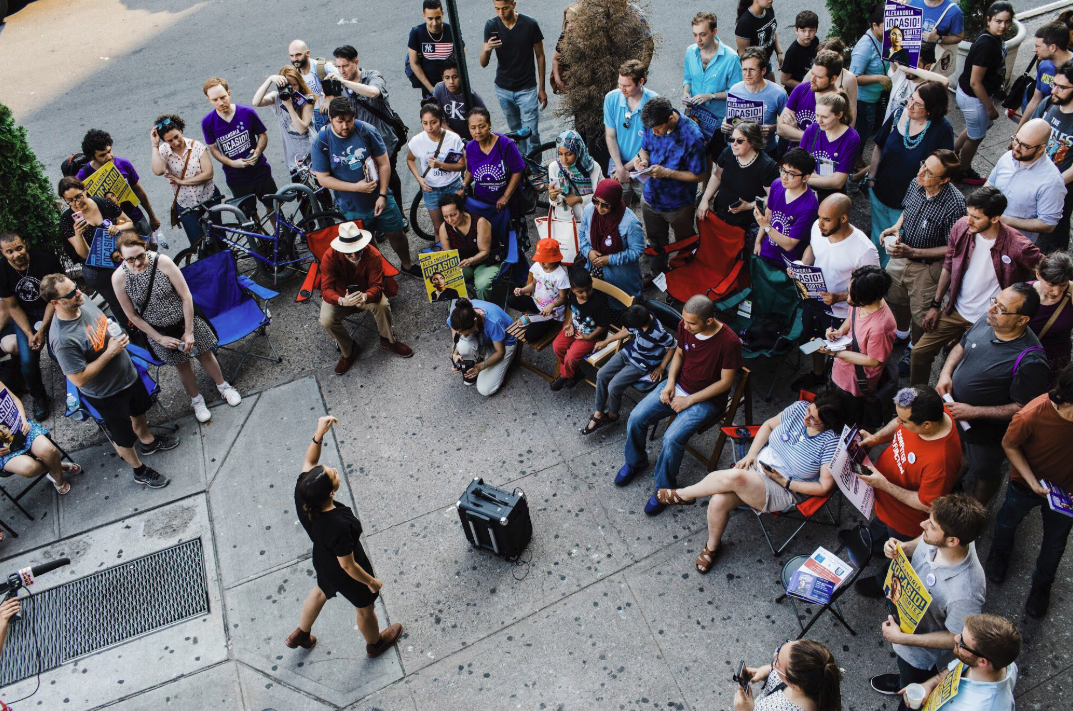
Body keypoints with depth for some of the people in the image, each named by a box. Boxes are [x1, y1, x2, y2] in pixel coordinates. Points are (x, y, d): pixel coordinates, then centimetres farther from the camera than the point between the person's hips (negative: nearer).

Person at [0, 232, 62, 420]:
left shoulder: (46, 260, -22)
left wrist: (42, 329, -19)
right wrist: (29, 334, -16)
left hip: (50, 309, -2)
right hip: (24, 315, 2)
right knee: (27, 360, -12)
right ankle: (39, 398, 14)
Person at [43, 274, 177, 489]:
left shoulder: (83, 301, -14)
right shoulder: (62, 339, -38)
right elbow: (80, 379, -31)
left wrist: (116, 331, -6)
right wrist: (110, 352, -31)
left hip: (128, 373, 7)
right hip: (107, 394, -7)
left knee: (139, 411, 33)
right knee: (124, 437, 17)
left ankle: (148, 441, 62)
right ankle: (139, 470, 43)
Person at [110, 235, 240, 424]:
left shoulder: (162, 262, -26)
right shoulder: (119, 278, -21)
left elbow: (186, 297, -18)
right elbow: (132, 315, -10)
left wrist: (189, 332, -16)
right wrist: (159, 338, -9)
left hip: (186, 319, -1)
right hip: (159, 330, 1)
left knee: (205, 354, 17)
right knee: (182, 365, 17)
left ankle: (223, 386, 44)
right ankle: (196, 400, 43)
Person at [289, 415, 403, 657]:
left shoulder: (302, 494, -30)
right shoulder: (339, 526, -45)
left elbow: (309, 462, -9)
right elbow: (348, 566, -29)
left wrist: (319, 433, -23)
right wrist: (371, 581, -12)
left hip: (322, 562, 6)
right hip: (345, 577, -6)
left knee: (321, 590, 39)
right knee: (365, 608, 26)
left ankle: (300, 635, 63)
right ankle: (375, 643, 57)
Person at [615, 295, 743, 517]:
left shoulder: (729, 342, -27)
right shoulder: (685, 325, -11)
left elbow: (726, 381, -17)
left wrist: (689, 400, -18)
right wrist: (670, 383, -6)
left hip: (707, 399, -6)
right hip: (678, 386, 6)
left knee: (672, 438, -25)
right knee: (636, 418, -8)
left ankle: (664, 487, 1)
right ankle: (635, 462, 21)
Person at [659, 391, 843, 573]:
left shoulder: (832, 442, -18)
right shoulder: (800, 407, -4)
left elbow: (824, 487, -14)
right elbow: (769, 425, 12)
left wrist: (785, 482, -15)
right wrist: (751, 453, -2)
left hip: (786, 492, -5)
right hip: (757, 463, 5)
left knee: (734, 477, -32)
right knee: (718, 501, -19)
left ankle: (683, 494, -4)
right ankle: (712, 546, 13)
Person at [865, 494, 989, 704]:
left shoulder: (964, 594, -46)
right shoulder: (937, 539, -28)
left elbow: (956, 639, -28)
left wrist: (902, 638, -27)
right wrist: (903, 547, -23)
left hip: (924, 654, -6)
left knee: (913, 697, 29)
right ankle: (904, 680, 70)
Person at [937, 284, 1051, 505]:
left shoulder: (1030, 361, -34)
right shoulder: (985, 322, -14)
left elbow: (1023, 408, -27)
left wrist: (974, 412, -28)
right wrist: (946, 373, -12)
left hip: (985, 430, -5)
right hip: (953, 407, 5)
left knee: (983, 475, 22)